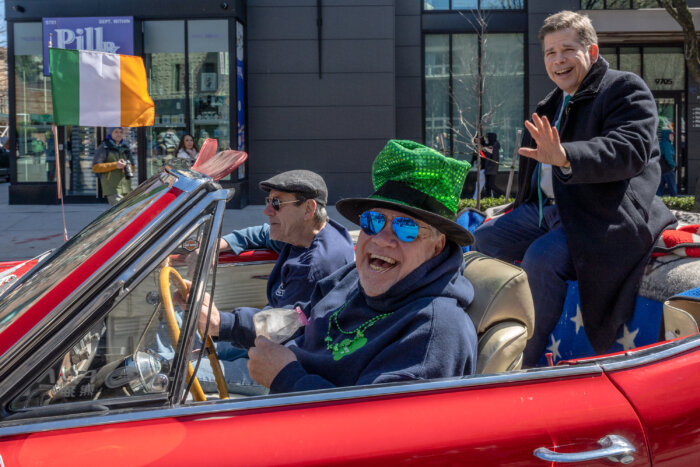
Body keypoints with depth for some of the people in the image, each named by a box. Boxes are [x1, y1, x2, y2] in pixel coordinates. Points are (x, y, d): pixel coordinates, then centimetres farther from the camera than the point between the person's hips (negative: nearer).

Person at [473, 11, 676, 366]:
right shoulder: (553, 104, 22)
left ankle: (524, 364, -20)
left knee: (542, 258, -31)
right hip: (544, 208, 9)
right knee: (483, 241, -1)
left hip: (597, 215, -9)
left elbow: (629, 152, -23)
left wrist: (565, 157, -39)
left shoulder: (626, 89, -5)